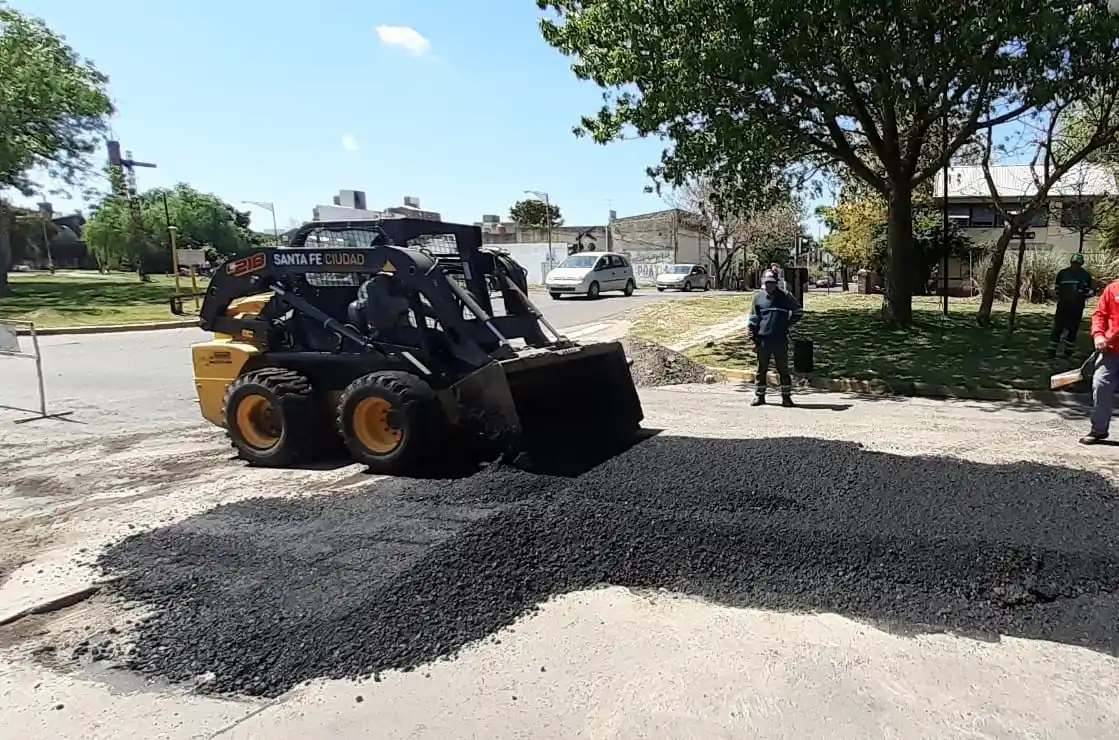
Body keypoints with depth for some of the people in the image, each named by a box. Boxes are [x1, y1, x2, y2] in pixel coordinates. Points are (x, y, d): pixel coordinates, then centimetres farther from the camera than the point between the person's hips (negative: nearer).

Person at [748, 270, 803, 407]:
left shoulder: (785, 297, 3)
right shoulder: (758, 297, 5)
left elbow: (798, 312, 16)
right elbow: (753, 320, 8)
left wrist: (788, 324, 5)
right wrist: (754, 339, 3)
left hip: (780, 340, -1)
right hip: (763, 340, 1)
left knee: (783, 370, 3)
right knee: (761, 370, 7)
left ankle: (786, 397, 11)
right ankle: (759, 396, 17)